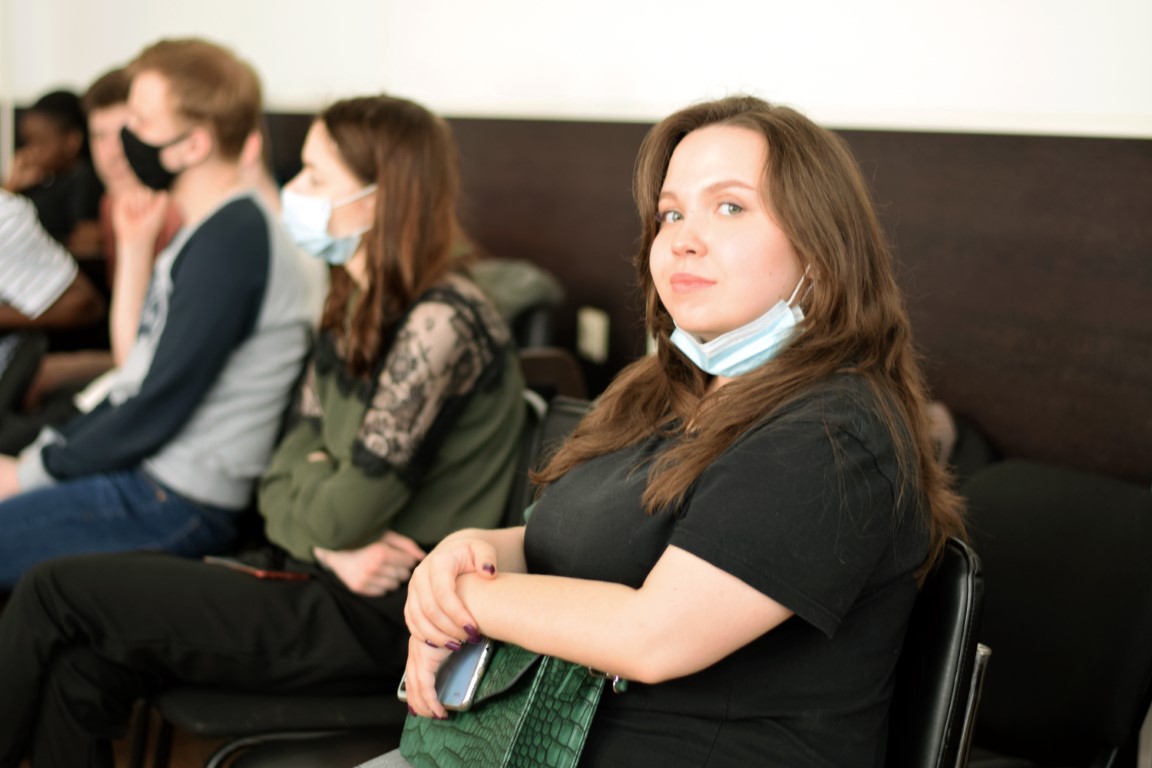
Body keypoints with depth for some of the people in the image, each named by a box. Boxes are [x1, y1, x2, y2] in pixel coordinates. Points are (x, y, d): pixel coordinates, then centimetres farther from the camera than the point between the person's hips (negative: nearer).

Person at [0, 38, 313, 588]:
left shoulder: (234, 238, -19)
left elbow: (160, 408, -20)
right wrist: (46, 450, 7)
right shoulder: (208, 231, 14)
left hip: (176, 502, -10)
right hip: (144, 477, 10)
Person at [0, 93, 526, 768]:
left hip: (384, 620, -8)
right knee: (80, 672, -9)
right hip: (331, 582, 8)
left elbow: (343, 512, -20)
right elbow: (283, 485, 9)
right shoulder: (356, 309, 11)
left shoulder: (441, 324, -19)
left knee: (57, 591, -6)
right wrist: (329, 544, -11)